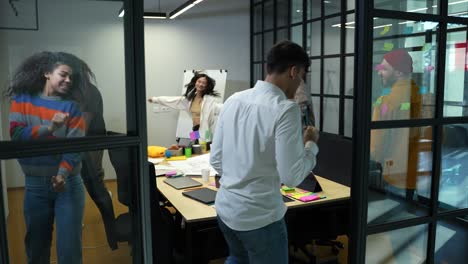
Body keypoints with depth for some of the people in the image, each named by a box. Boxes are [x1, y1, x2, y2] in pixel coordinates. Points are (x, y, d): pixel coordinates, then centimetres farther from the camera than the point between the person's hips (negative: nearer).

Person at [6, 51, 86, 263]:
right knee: (36, 244, 14)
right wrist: (50, 128, -24)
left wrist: (63, 174, -28)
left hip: (68, 184, -1)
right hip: (34, 185, 1)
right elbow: (16, 135, -11)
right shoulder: (22, 99, 1)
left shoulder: (71, 106, -3)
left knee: (69, 245, 1)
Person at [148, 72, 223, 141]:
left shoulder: (210, 99, -11)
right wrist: (155, 99, 26)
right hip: (195, 131, 6)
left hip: (205, 133, -6)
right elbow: (172, 100, 19)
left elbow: (219, 107, -29)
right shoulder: (190, 98, 10)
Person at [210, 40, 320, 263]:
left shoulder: (233, 100, 0)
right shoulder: (285, 109, -19)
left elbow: (215, 159, 5)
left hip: (224, 208, 7)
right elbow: (291, 177, -18)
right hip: (259, 216, -6)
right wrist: (310, 144, -2)